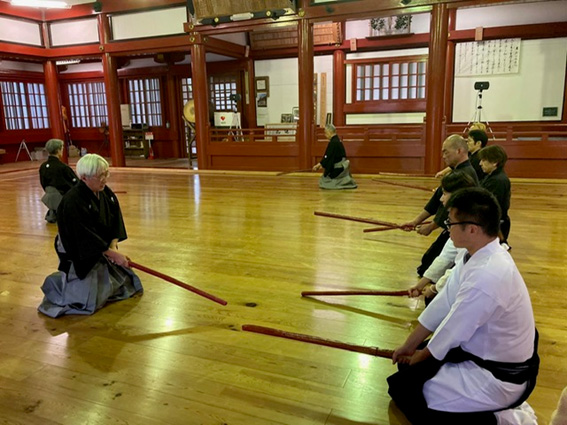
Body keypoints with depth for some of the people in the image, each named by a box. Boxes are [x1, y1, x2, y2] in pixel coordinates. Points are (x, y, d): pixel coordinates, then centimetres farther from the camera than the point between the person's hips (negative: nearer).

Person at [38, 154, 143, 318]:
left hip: (102, 252, 8)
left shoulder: (106, 193, -4)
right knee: (90, 301, -9)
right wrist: (112, 253, -26)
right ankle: (57, 282, 17)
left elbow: (116, 222, -2)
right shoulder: (73, 202, -27)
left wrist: (113, 246, -17)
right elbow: (86, 236, -28)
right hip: (78, 257, -8)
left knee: (127, 283, 19)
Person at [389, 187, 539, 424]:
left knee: (403, 387, -8)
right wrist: (409, 346, 6)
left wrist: (418, 356, -3)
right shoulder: (475, 254, -4)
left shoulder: (487, 276, -34)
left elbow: (453, 331, -22)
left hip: (500, 378, -9)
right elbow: (443, 304, 1)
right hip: (484, 353, 9)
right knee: (410, 367, 15)